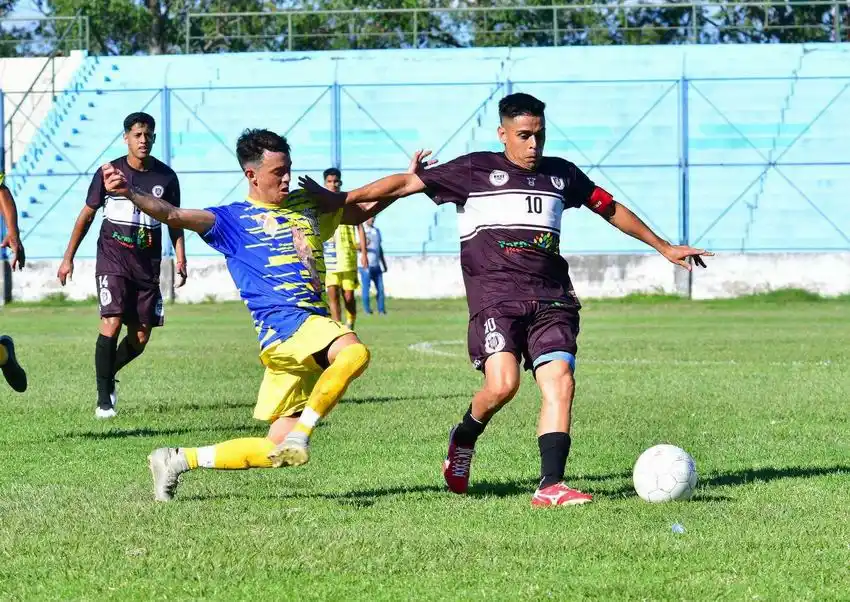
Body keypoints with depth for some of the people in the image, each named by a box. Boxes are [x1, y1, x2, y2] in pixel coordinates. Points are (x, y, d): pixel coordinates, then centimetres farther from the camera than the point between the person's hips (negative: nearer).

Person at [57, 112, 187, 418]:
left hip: (147, 264, 3)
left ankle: (107, 374, 31)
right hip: (112, 258, -3)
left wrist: (180, 258, 0)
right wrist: (68, 258, 5)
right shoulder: (109, 172, -2)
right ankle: (104, 398, -13)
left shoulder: (166, 177, 3)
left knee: (141, 337, 2)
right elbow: (87, 215, 6)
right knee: (112, 322, -19)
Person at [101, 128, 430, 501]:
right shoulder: (233, 220, 5)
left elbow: (363, 210, 34)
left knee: (277, 451, 3)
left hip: (315, 323, 6)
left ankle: (177, 460, 17)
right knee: (354, 352, -37)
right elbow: (174, 216, -8)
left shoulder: (308, 207, 22)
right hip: (282, 323, -6)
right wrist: (130, 193, -25)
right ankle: (300, 434, -28)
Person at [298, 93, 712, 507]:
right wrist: (340, 199, -1)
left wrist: (664, 247, 33)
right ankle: (464, 438, 11)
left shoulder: (561, 174, 18)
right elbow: (407, 184, 4)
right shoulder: (476, 170, 5)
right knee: (503, 383, -21)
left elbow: (610, 208, 30)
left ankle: (550, 486, -15)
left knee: (560, 383, -14)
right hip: (495, 296, -4)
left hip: (551, 298, 4)